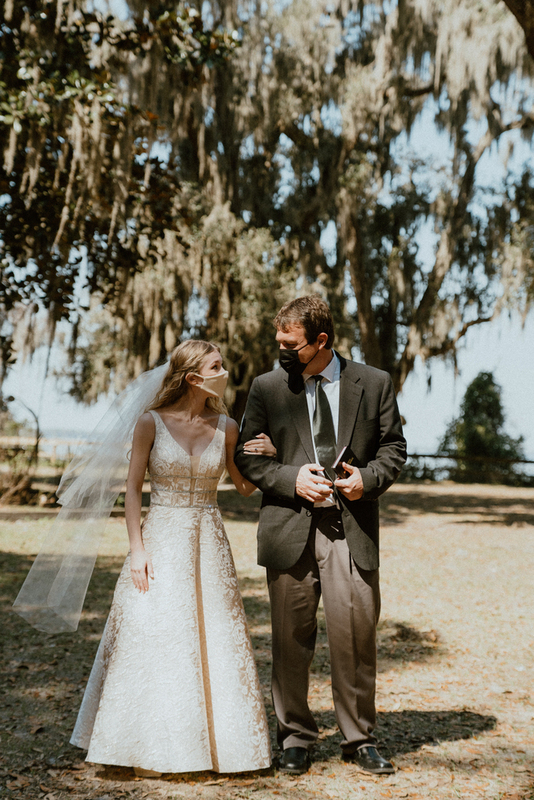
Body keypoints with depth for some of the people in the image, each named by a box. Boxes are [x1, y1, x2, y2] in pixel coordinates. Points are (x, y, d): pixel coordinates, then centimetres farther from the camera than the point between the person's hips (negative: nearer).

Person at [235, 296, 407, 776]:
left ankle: (359, 739, 18)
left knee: (356, 636, 0)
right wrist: (291, 479, -9)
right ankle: (296, 736, 24)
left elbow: (393, 446, 10)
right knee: (291, 640, 7)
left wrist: (369, 477, -9)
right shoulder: (266, 388, 6)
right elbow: (246, 455, 7)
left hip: (353, 530, 0)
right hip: (290, 529, 1)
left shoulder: (374, 384, 5)